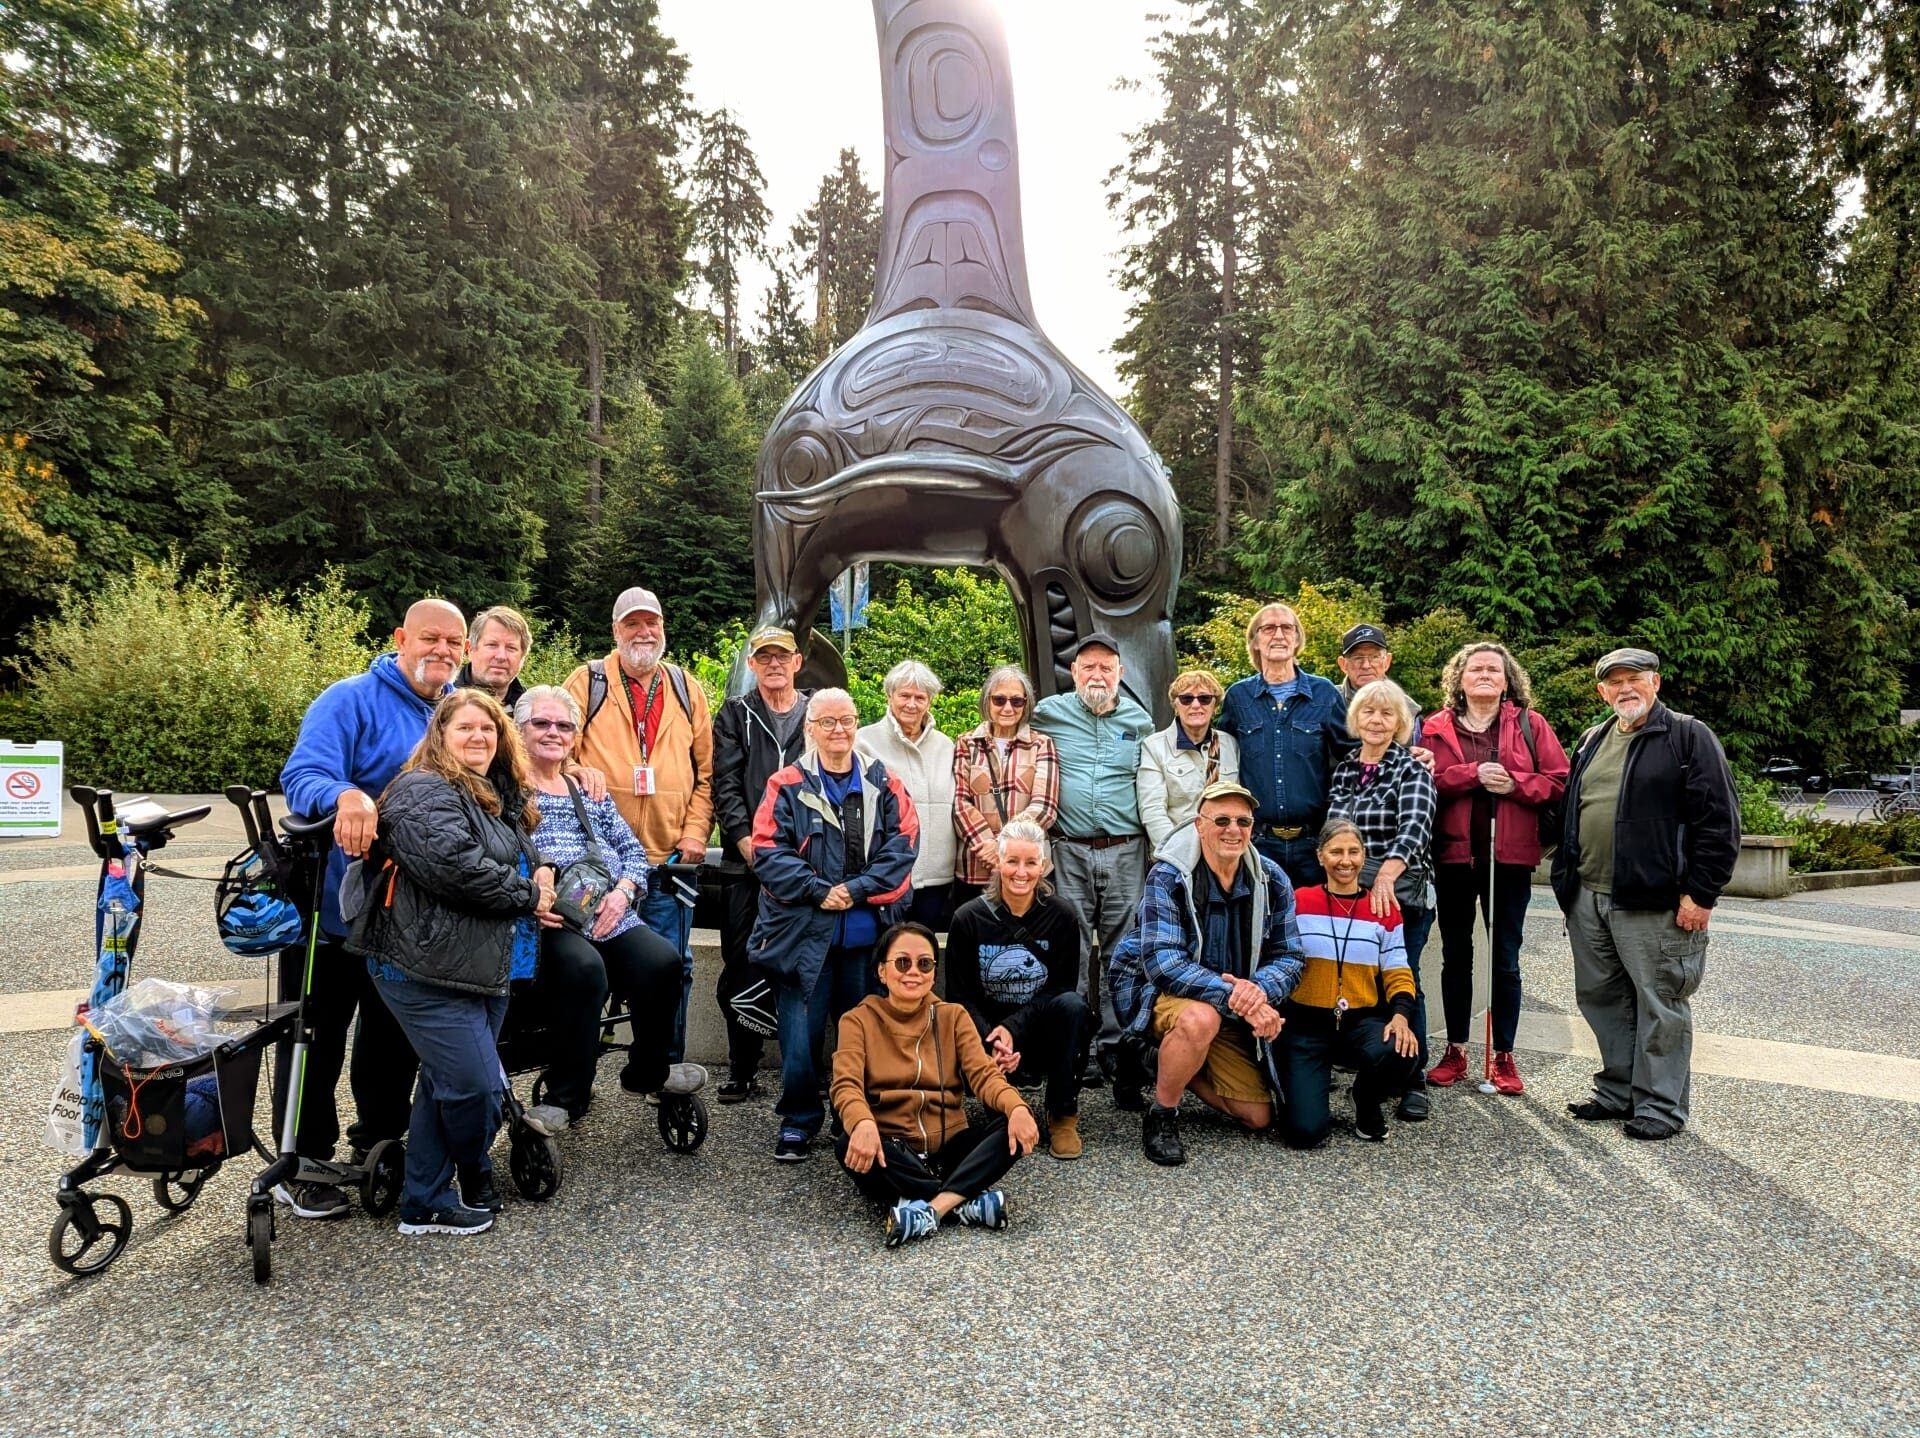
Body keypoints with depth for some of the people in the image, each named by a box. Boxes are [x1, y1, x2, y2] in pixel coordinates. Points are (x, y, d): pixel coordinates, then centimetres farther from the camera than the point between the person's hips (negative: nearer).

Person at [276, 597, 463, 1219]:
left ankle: (380, 1143, 35)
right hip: (332, 907, -5)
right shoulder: (350, 700, -14)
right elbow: (301, 776, -25)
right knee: (317, 1041, 7)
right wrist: (347, 795, -47)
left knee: (395, 1037, 18)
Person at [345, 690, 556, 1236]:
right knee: (476, 1086, -7)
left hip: (487, 969, 9)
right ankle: (477, 1182, 20)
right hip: (430, 971, -9)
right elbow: (456, 865, -25)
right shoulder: (423, 792, -11)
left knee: (444, 1085, 15)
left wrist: (541, 873, 5)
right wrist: (527, 896, -12)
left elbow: (529, 857, 31)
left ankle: (425, 1205, 26)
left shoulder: (505, 798, 18)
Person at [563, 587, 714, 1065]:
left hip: (670, 861, 2)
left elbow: (706, 771, 11)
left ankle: (668, 1068, 20)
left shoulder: (687, 690, 11)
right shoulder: (587, 681, 4)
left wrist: (695, 832, 0)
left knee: (672, 968, 7)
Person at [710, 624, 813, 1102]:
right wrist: (746, 839, -10)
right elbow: (725, 784, 2)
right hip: (746, 864, 0)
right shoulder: (735, 715, 10)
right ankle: (742, 1071, 14)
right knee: (740, 970, 3)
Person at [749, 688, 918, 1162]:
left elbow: (903, 845, -2)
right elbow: (768, 852, -6)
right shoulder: (788, 785, 1)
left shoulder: (884, 784, 7)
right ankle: (798, 1122, 17)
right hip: (803, 931, -2)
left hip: (867, 932, 2)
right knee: (801, 1030, -2)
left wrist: (857, 889, -13)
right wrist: (818, 891, -15)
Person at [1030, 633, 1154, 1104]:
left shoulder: (1140, 722, 10)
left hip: (1125, 853, 1)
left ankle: (1117, 1049, 9)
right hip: (1068, 853, -1)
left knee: (1122, 952, 2)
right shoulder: (1048, 714, 5)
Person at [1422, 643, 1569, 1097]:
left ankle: (1504, 1055, 17)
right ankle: (1455, 1051, 21)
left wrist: (1513, 783, -16)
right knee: (1455, 955, 10)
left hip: (1509, 856, 0)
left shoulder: (1529, 724, 5)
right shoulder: (1437, 727, 5)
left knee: (1506, 958, 6)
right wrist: (1473, 774, -18)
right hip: (1453, 854, 1)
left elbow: (1558, 782, -1)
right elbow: (1425, 780, -8)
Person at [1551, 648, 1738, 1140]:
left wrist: (1701, 892, -13)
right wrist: (1567, 879, 16)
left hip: (1653, 903, -7)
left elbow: (1719, 820, -9)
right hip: (1587, 898, 7)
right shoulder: (1592, 742, 16)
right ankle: (1618, 1092, 27)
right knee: (1602, 998, 14)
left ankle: (1660, 1107, 13)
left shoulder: (1688, 737, -4)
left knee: (1660, 1005, 2)